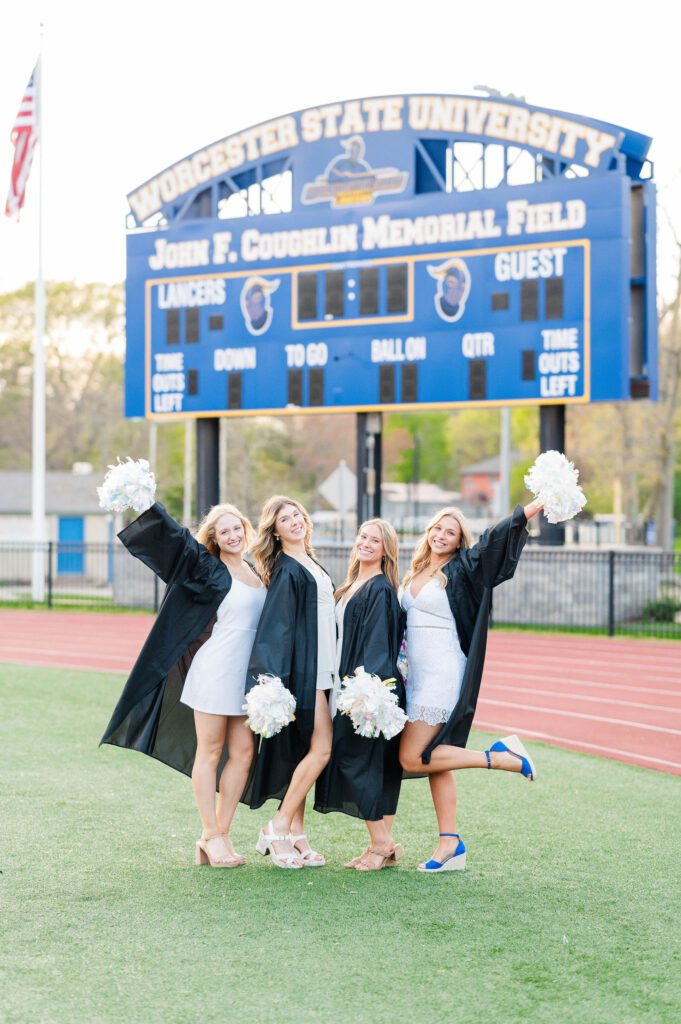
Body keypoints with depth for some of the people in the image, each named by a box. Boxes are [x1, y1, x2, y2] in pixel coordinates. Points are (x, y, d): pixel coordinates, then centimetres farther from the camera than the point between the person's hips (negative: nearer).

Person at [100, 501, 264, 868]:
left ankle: (220, 834, 12)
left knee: (242, 752, 4)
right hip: (215, 672, -6)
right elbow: (176, 538, -14)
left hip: (246, 675, 6)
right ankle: (211, 836, 6)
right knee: (210, 752, 1)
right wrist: (149, 504, -25)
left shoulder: (254, 572, 14)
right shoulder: (209, 571, -3)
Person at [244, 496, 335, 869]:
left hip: (319, 670, 9)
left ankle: (295, 832, 12)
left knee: (303, 752, 8)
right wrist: (275, 679, -25)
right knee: (321, 749, -11)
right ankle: (279, 828, -4)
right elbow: (276, 626, -17)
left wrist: (333, 671, 21)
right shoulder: (285, 570, -10)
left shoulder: (310, 566, 17)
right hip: (301, 670, -9)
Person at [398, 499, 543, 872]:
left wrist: (544, 499, -23)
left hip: (442, 675, -7)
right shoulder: (416, 573, 14)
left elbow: (500, 534, -15)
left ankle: (500, 757, -1)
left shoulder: (463, 568, -5)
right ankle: (450, 844, 11)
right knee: (434, 761, 7)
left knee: (413, 757, -12)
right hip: (417, 675, 7)